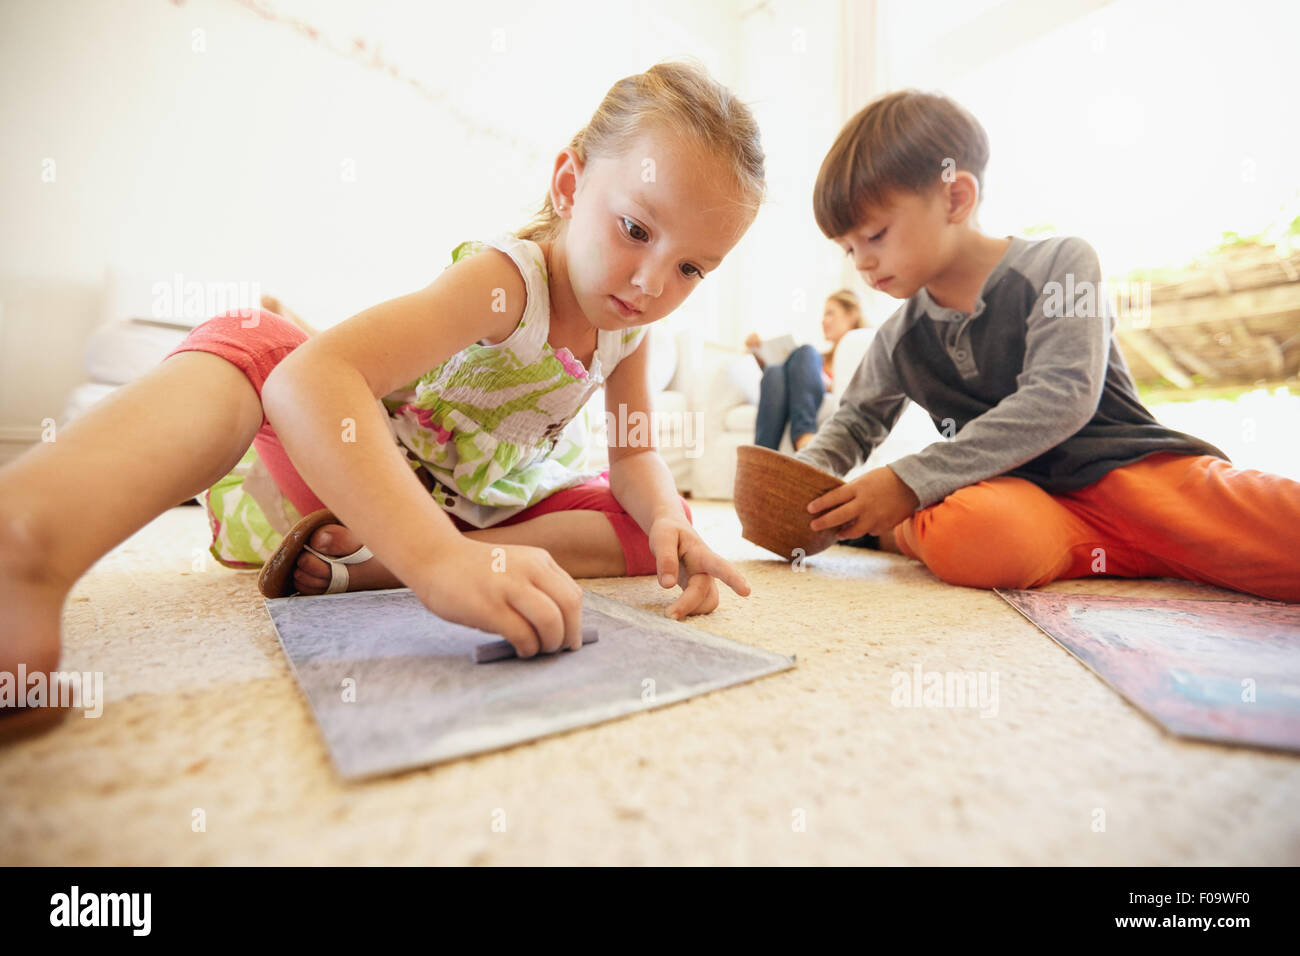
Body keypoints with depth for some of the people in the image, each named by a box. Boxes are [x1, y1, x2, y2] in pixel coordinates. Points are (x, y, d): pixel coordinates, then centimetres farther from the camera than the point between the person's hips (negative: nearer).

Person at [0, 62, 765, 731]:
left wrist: (670, 522, -28)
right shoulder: (506, 279, -29)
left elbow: (634, 453, -4)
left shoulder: (630, 324, -9)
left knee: (652, 527, -16)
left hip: (489, 512, 5)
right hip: (362, 482, -4)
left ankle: (363, 572, -25)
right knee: (249, 341, -27)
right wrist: (439, 560, -57)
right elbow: (307, 376, -43)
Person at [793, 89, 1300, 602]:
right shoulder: (899, 338, 10)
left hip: (1126, 468, -2)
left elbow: (1060, 399, -15)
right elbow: (854, 421, 23)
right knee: (965, 533, -35)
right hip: (1019, 494, 3)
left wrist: (910, 482, -22)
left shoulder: (1058, 265, -3)